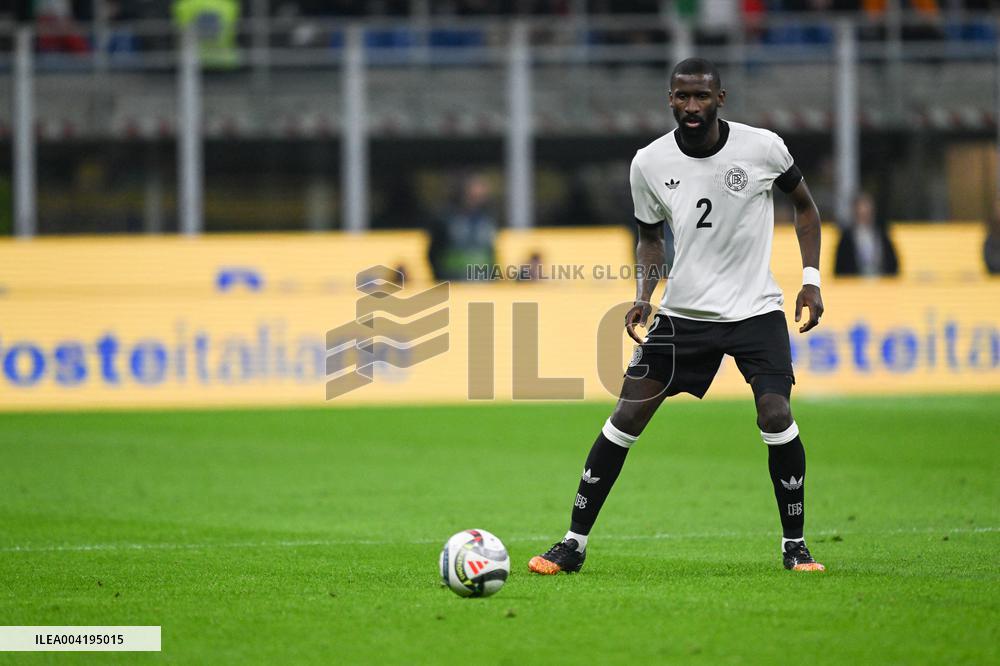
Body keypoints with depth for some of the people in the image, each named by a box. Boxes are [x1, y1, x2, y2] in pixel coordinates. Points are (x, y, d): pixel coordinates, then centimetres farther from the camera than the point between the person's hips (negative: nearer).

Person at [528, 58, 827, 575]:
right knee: (627, 416, -6)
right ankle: (574, 543, 3)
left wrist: (811, 279, -1)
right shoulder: (649, 163, -4)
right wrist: (642, 296, -4)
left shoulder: (763, 147, -8)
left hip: (756, 309, -2)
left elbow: (804, 205, 9)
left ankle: (794, 545, 0)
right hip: (684, 311, 2)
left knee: (776, 416, -19)